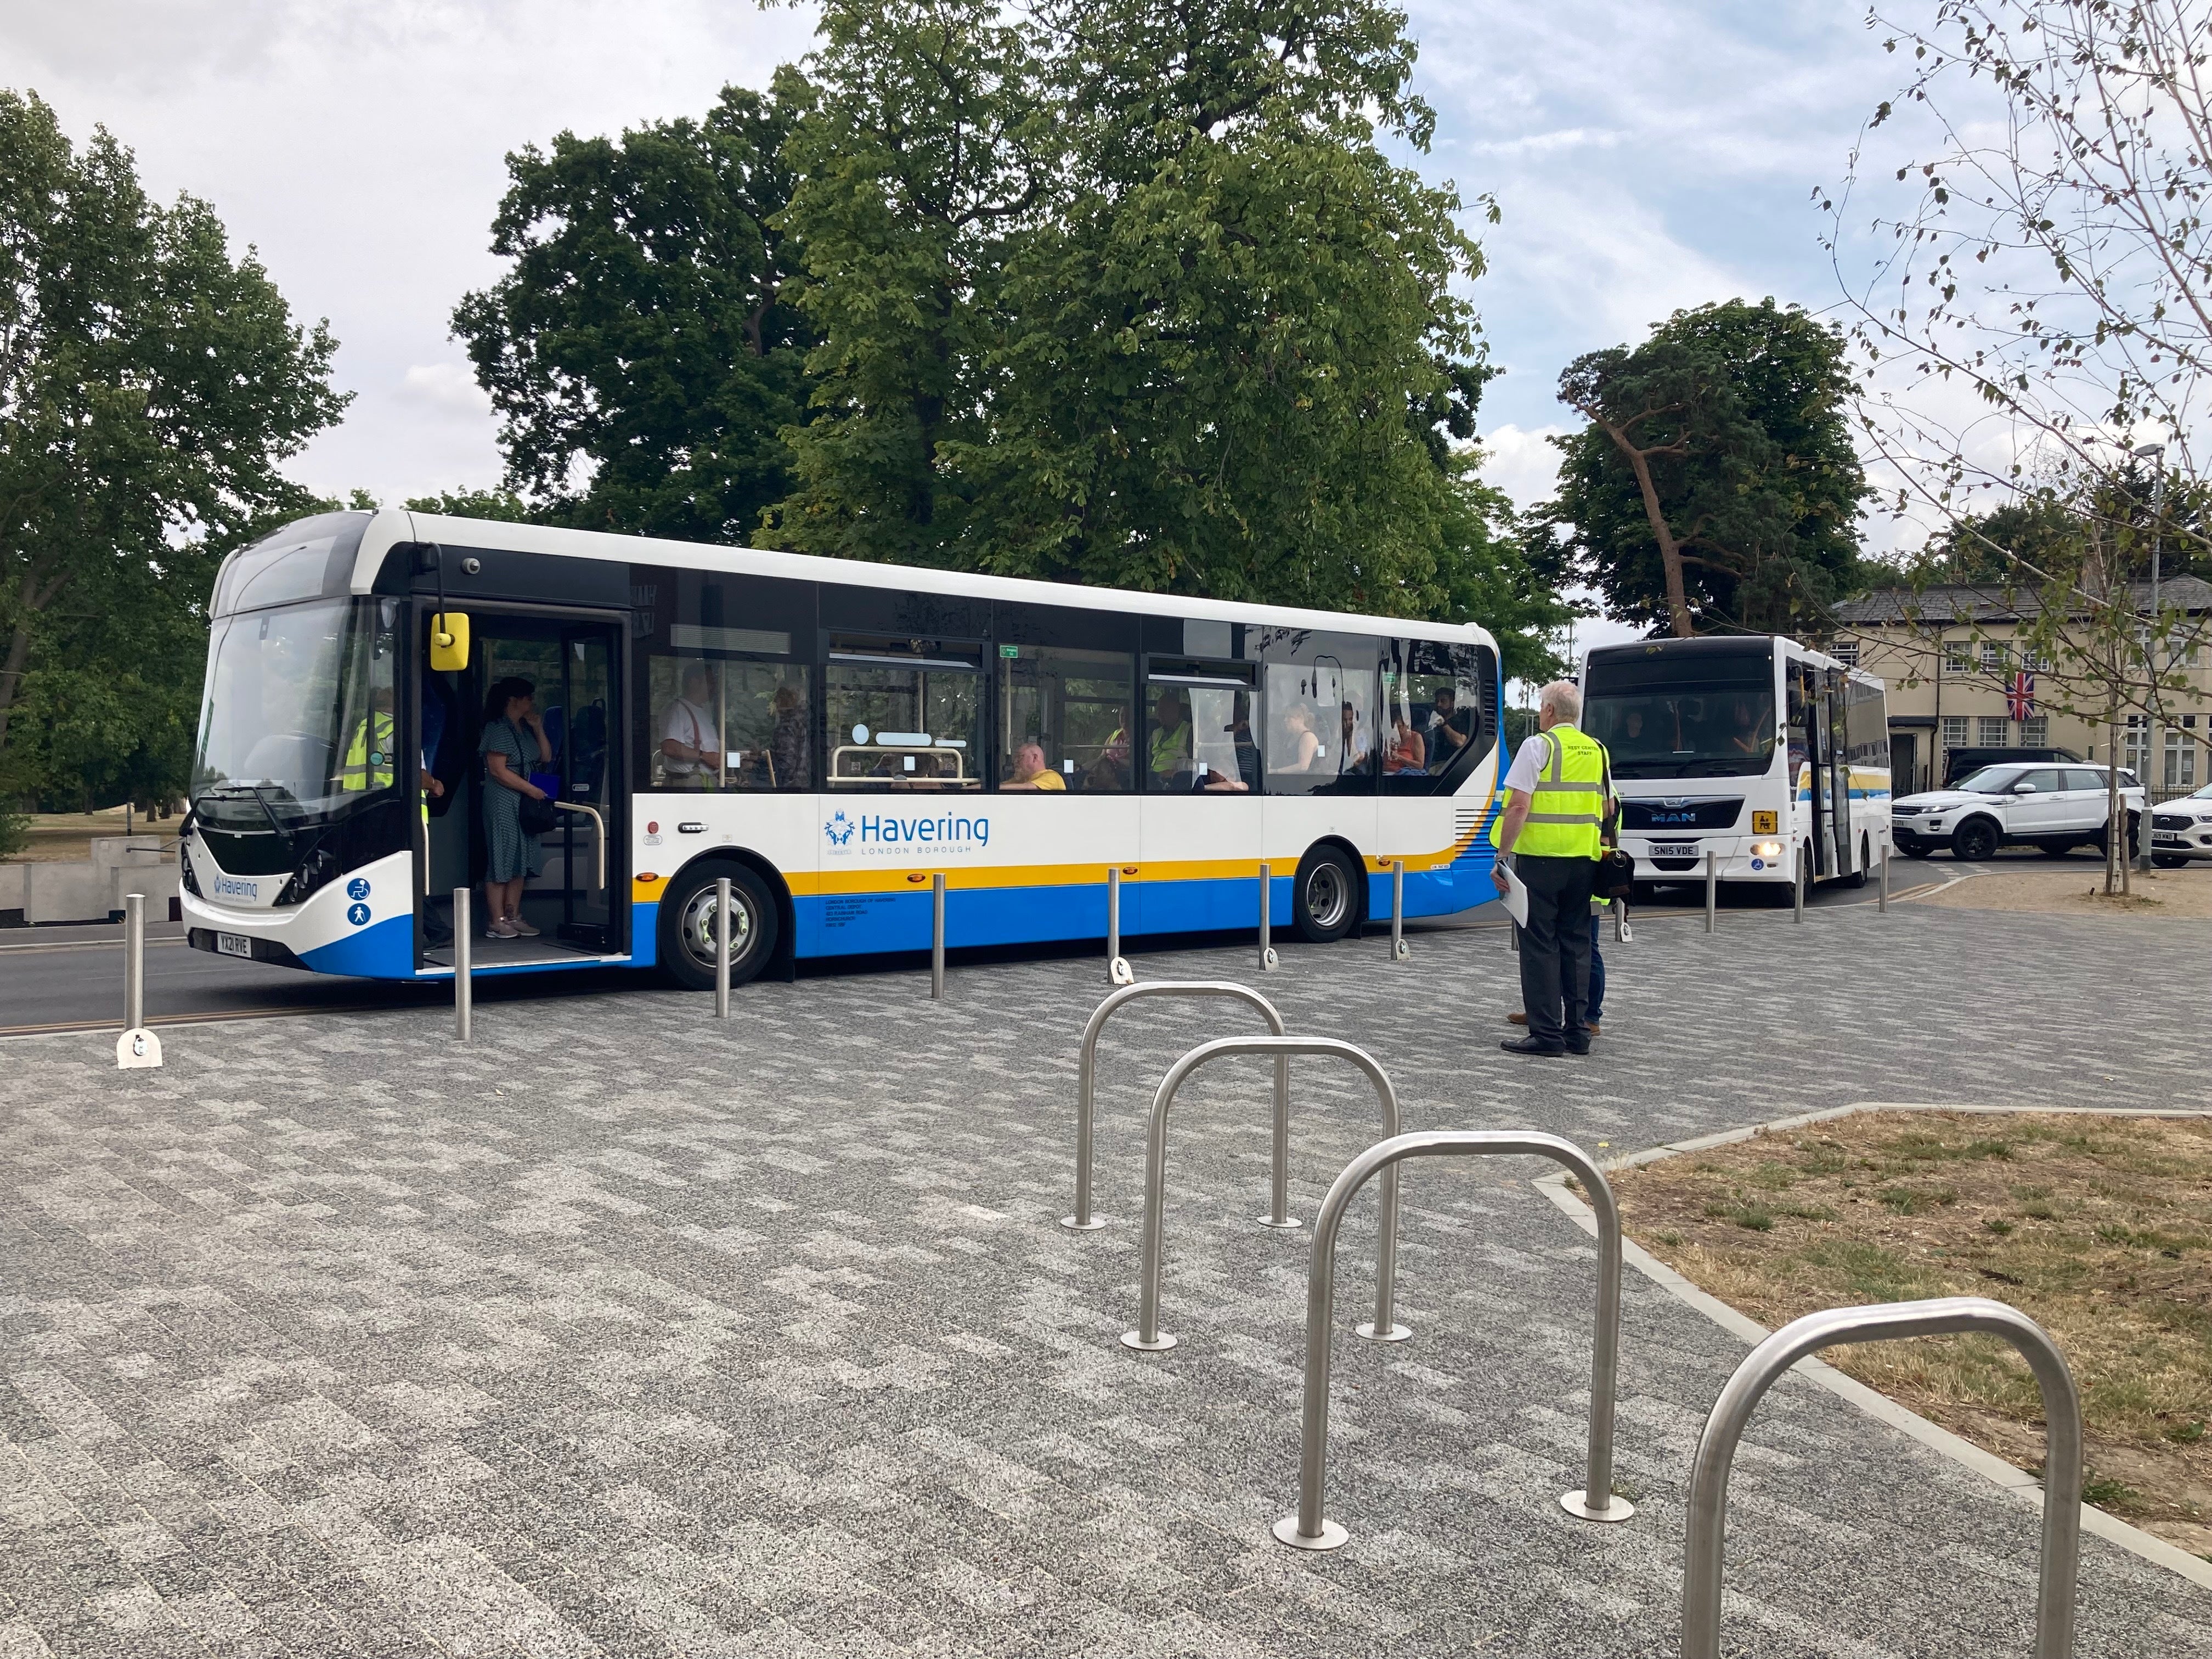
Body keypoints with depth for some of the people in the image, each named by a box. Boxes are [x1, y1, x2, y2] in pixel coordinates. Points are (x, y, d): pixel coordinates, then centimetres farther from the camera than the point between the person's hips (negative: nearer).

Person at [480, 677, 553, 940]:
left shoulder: (524, 729, 15)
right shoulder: (498, 729, -10)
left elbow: (546, 757, 17)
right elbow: (498, 770, -16)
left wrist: (538, 728, 6)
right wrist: (531, 789, -15)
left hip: (523, 803, 9)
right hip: (502, 801, -9)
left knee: (520, 862, 10)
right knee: (501, 860, -6)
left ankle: (513, 917, 15)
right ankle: (497, 922, -3)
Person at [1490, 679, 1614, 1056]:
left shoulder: (1539, 746, -8)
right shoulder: (1597, 750, 11)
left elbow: (1519, 806, -15)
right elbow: (1605, 810, 17)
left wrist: (1501, 856, -12)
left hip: (1540, 859, -6)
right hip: (1583, 861, 6)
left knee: (1540, 945, -1)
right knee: (1576, 944, 11)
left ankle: (1546, 1033, -2)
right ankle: (1577, 1031, 14)